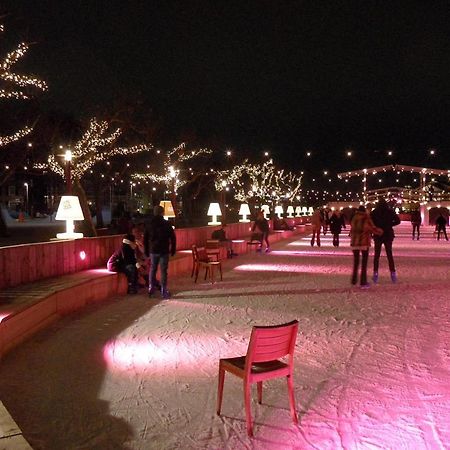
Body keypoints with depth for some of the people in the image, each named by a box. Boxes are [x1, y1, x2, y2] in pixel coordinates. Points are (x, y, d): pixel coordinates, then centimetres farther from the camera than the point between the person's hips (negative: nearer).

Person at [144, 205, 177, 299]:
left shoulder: (149, 224, 4)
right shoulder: (167, 224, -5)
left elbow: (145, 238, 9)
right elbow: (173, 238, -5)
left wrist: (147, 250, 17)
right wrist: (173, 249, 3)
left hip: (153, 251, 3)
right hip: (164, 251, -3)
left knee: (152, 270, 16)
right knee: (163, 271, 0)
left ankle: (151, 289, 16)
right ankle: (164, 291, 1)